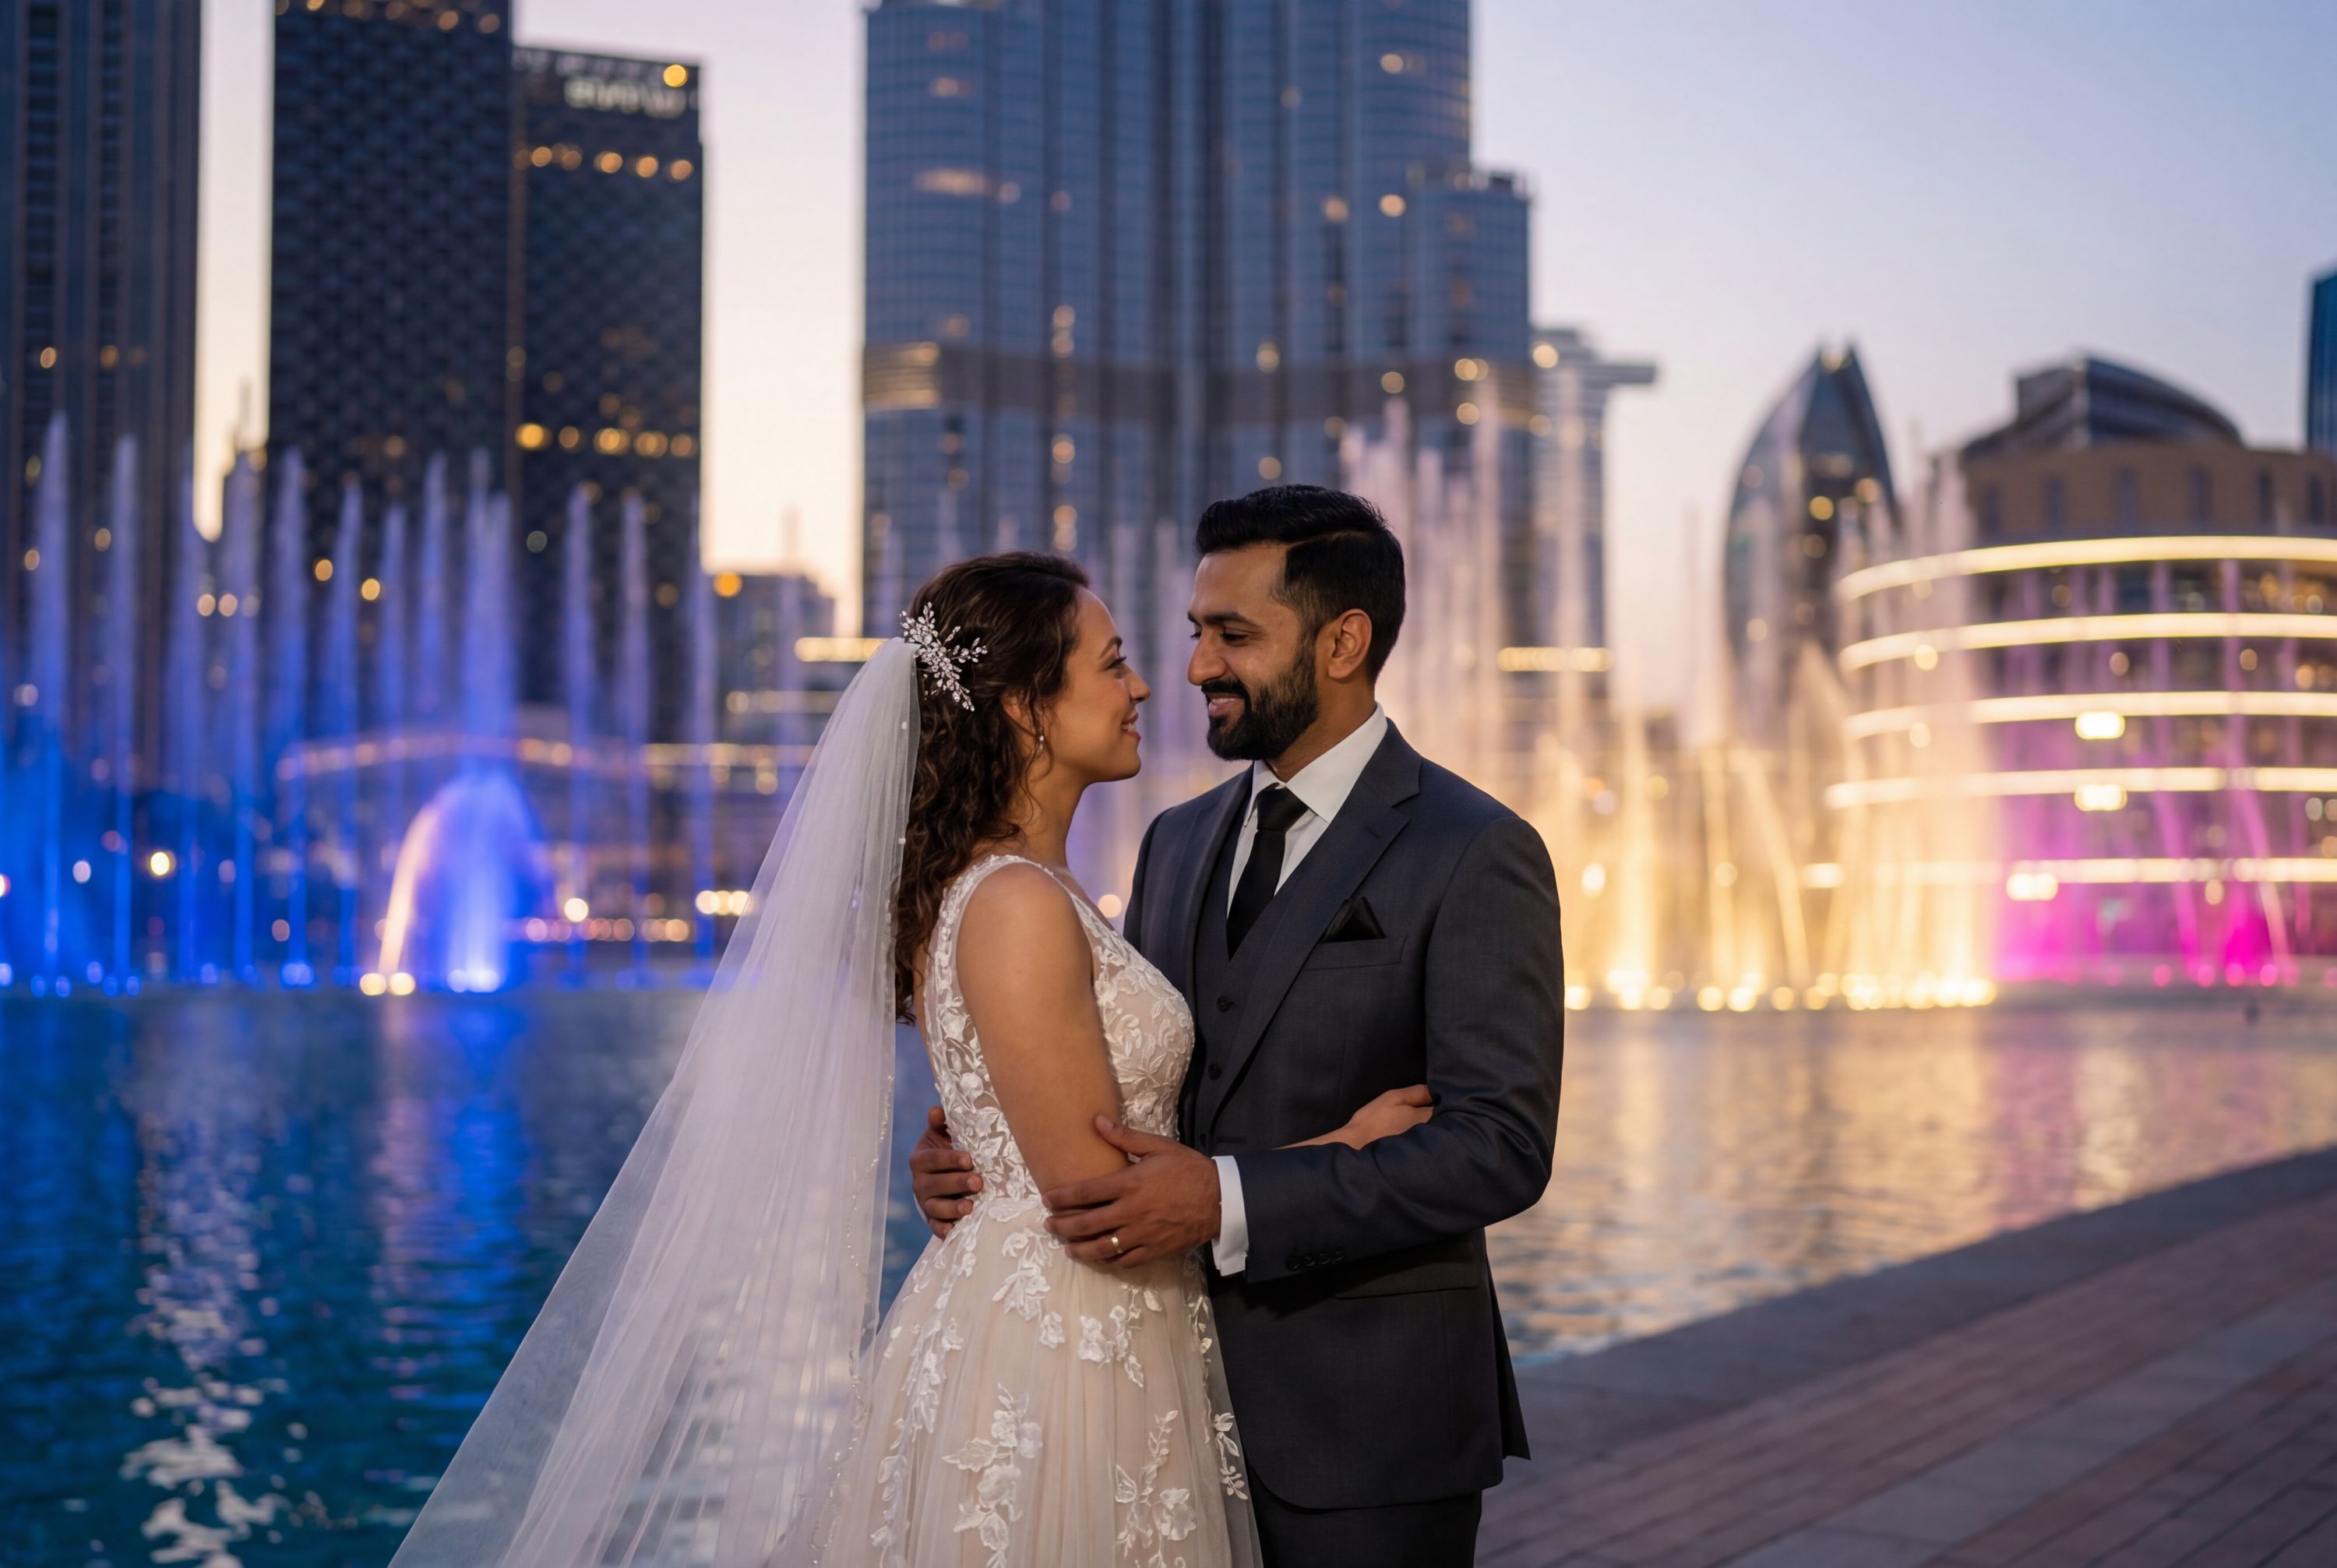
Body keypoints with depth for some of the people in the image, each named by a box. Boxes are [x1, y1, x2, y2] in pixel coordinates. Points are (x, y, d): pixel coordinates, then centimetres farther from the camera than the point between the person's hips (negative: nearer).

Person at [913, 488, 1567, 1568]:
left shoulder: (1476, 855, -11)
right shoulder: (1177, 842, 11)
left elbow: (1502, 1146, -19)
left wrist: (1229, 1203, -26)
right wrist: (976, 1156, -6)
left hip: (1365, 1424, -6)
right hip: (1182, 1396, 6)